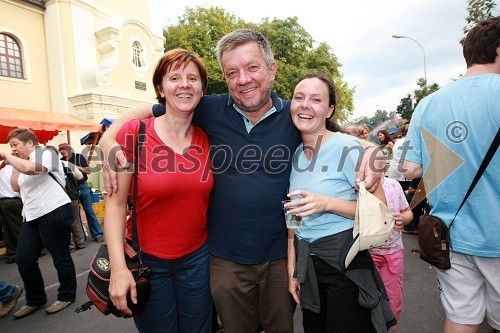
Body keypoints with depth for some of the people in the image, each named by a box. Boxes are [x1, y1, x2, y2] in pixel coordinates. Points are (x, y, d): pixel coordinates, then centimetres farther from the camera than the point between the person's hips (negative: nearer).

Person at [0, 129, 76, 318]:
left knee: (60, 257, 1)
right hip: (33, 216, 9)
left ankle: (67, 296, 17)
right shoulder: (22, 163, 22)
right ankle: (35, 299, 26)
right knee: (23, 259, 10)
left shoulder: (44, 153, -5)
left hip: (54, 212, -9)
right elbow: (16, 188, 15)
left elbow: (29, 168, -25)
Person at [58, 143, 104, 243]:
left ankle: (98, 234, 6)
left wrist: (78, 167, -19)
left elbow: (88, 170, -4)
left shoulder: (78, 157, 1)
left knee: (89, 211, 1)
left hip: (82, 187, -2)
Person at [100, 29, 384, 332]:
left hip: (280, 255, 0)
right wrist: (109, 140, -14)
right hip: (226, 257, 1)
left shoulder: (294, 116, -6)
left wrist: (371, 153, -14)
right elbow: (146, 112, 1)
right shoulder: (212, 110, -7)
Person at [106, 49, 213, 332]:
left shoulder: (208, 139, -4)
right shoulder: (134, 133, -13)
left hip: (197, 258, 3)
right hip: (146, 260, -2)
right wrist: (119, 267, -14)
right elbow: (116, 204, -10)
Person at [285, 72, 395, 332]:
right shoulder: (294, 154, 2)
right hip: (306, 262, 5)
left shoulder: (348, 147, -15)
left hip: (345, 261, -5)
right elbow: (293, 217, 6)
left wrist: (327, 203, -26)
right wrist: (292, 269, 5)